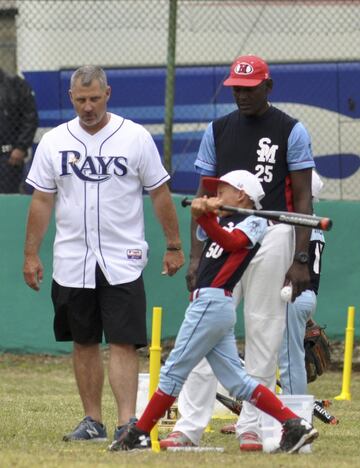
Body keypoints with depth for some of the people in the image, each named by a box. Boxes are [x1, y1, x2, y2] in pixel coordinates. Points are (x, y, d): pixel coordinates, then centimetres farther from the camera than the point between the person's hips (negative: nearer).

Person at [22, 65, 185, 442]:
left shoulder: (135, 138, -2)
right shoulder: (53, 142, 4)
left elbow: (160, 195, 3)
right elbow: (41, 201, 7)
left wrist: (174, 246, 3)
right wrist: (31, 255, 3)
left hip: (122, 263, -3)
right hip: (71, 265, 3)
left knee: (123, 343, -10)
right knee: (84, 343, 9)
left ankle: (127, 423, -15)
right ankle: (93, 421, 17)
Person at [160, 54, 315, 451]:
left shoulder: (291, 132, 0)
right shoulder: (218, 131, 11)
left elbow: (303, 198, -1)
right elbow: (204, 196, 13)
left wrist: (300, 259, -8)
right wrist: (195, 256, 5)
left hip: (271, 235, -3)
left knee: (263, 331, 0)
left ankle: (251, 426, 7)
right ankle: (190, 426, -5)